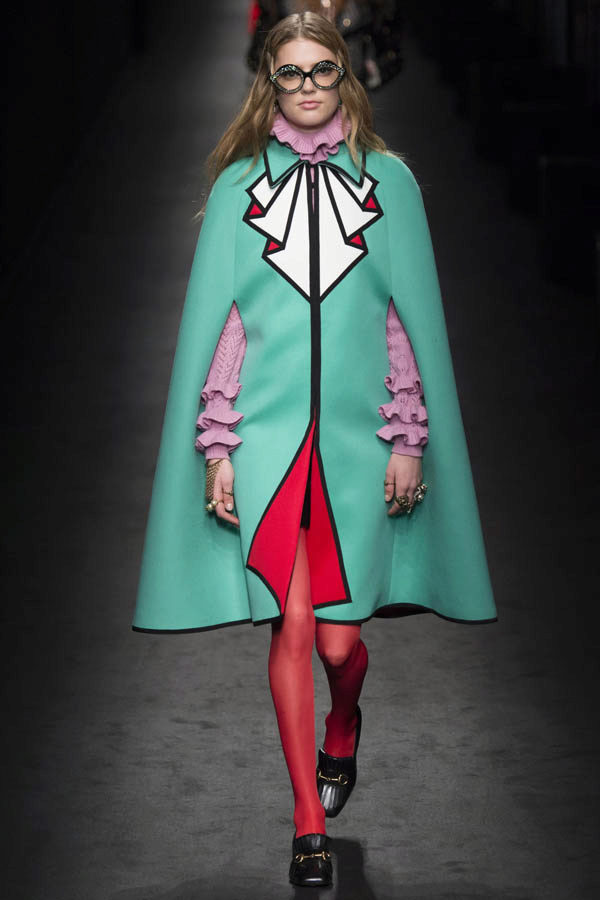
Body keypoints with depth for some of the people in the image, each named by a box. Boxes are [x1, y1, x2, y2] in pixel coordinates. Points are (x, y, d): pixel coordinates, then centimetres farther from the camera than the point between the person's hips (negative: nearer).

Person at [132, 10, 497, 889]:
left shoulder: (388, 181, 6)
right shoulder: (238, 186, 6)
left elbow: (410, 317, 6)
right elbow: (216, 320, 5)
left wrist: (409, 439, 1)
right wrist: (217, 447, -1)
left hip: (356, 436, 0)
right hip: (266, 437, 0)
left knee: (340, 637, 0)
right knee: (292, 626, -4)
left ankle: (341, 734, 36)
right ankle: (310, 826, 6)